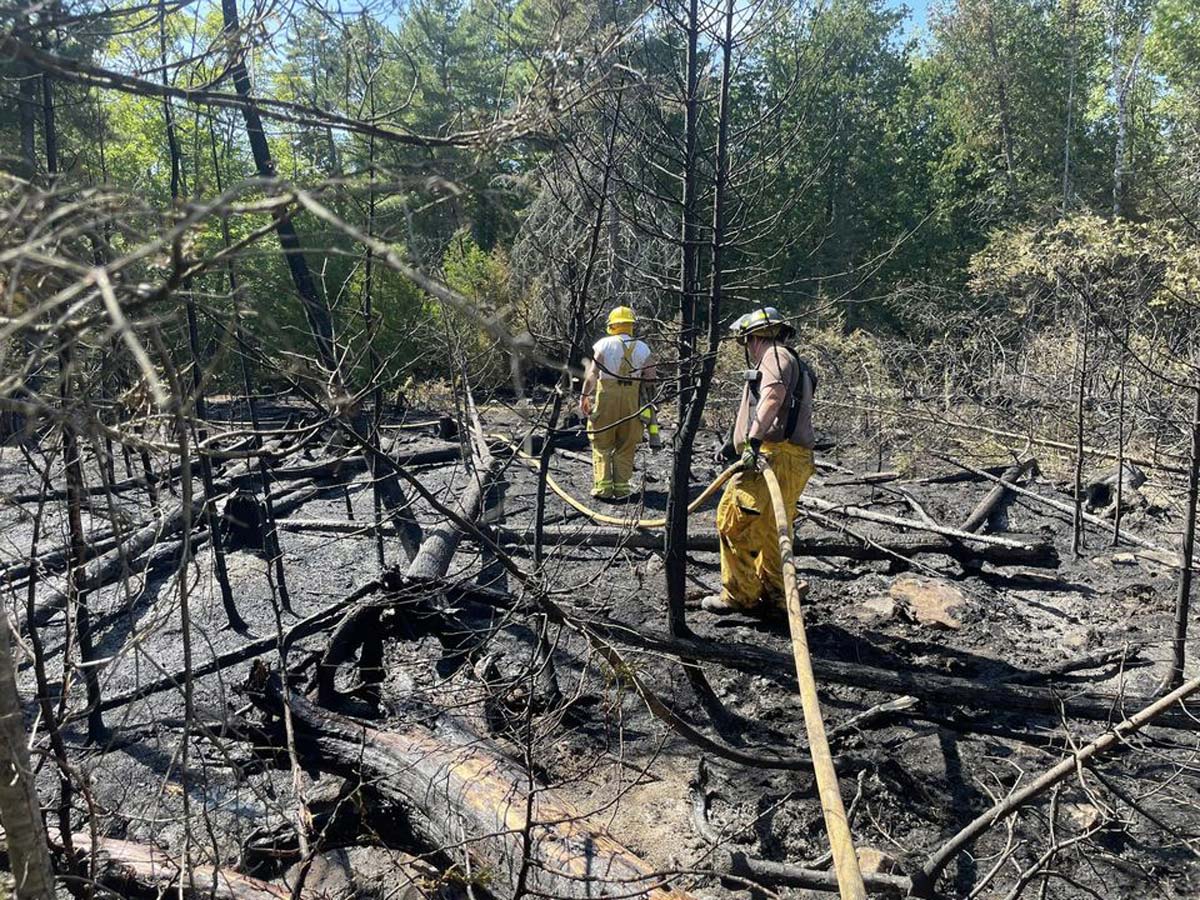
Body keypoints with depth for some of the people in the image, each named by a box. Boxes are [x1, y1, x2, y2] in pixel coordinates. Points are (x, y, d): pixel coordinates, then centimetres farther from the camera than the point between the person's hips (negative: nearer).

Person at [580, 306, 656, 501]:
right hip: (632, 398, 2)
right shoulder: (642, 348, 5)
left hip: (606, 396, -2)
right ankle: (622, 487, 11)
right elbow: (650, 378, 2)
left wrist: (584, 396, -3)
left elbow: (592, 373, -10)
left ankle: (602, 486, 5)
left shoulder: (604, 344, -3)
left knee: (602, 444, 8)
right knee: (625, 446, 11)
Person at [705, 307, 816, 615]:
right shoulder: (793, 362, 29)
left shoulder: (775, 356, -4)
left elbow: (774, 395, -25)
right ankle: (774, 595, 25)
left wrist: (753, 439, -35)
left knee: (734, 520, -7)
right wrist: (737, 444, 37)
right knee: (769, 529, 17)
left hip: (773, 456, -11)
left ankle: (739, 595, -1)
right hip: (795, 460, 11)